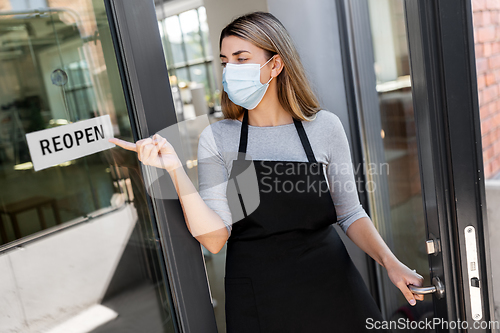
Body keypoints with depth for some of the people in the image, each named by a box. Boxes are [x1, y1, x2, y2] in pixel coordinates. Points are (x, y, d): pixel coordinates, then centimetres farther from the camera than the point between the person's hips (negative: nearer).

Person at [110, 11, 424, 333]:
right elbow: (214, 239, -12)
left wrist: (390, 261, -10)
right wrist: (175, 170, -21)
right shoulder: (216, 139, -5)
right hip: (257, 299, 0)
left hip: (331, 286, 1)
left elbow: (350, 213, 3)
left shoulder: (324, 126, -5)